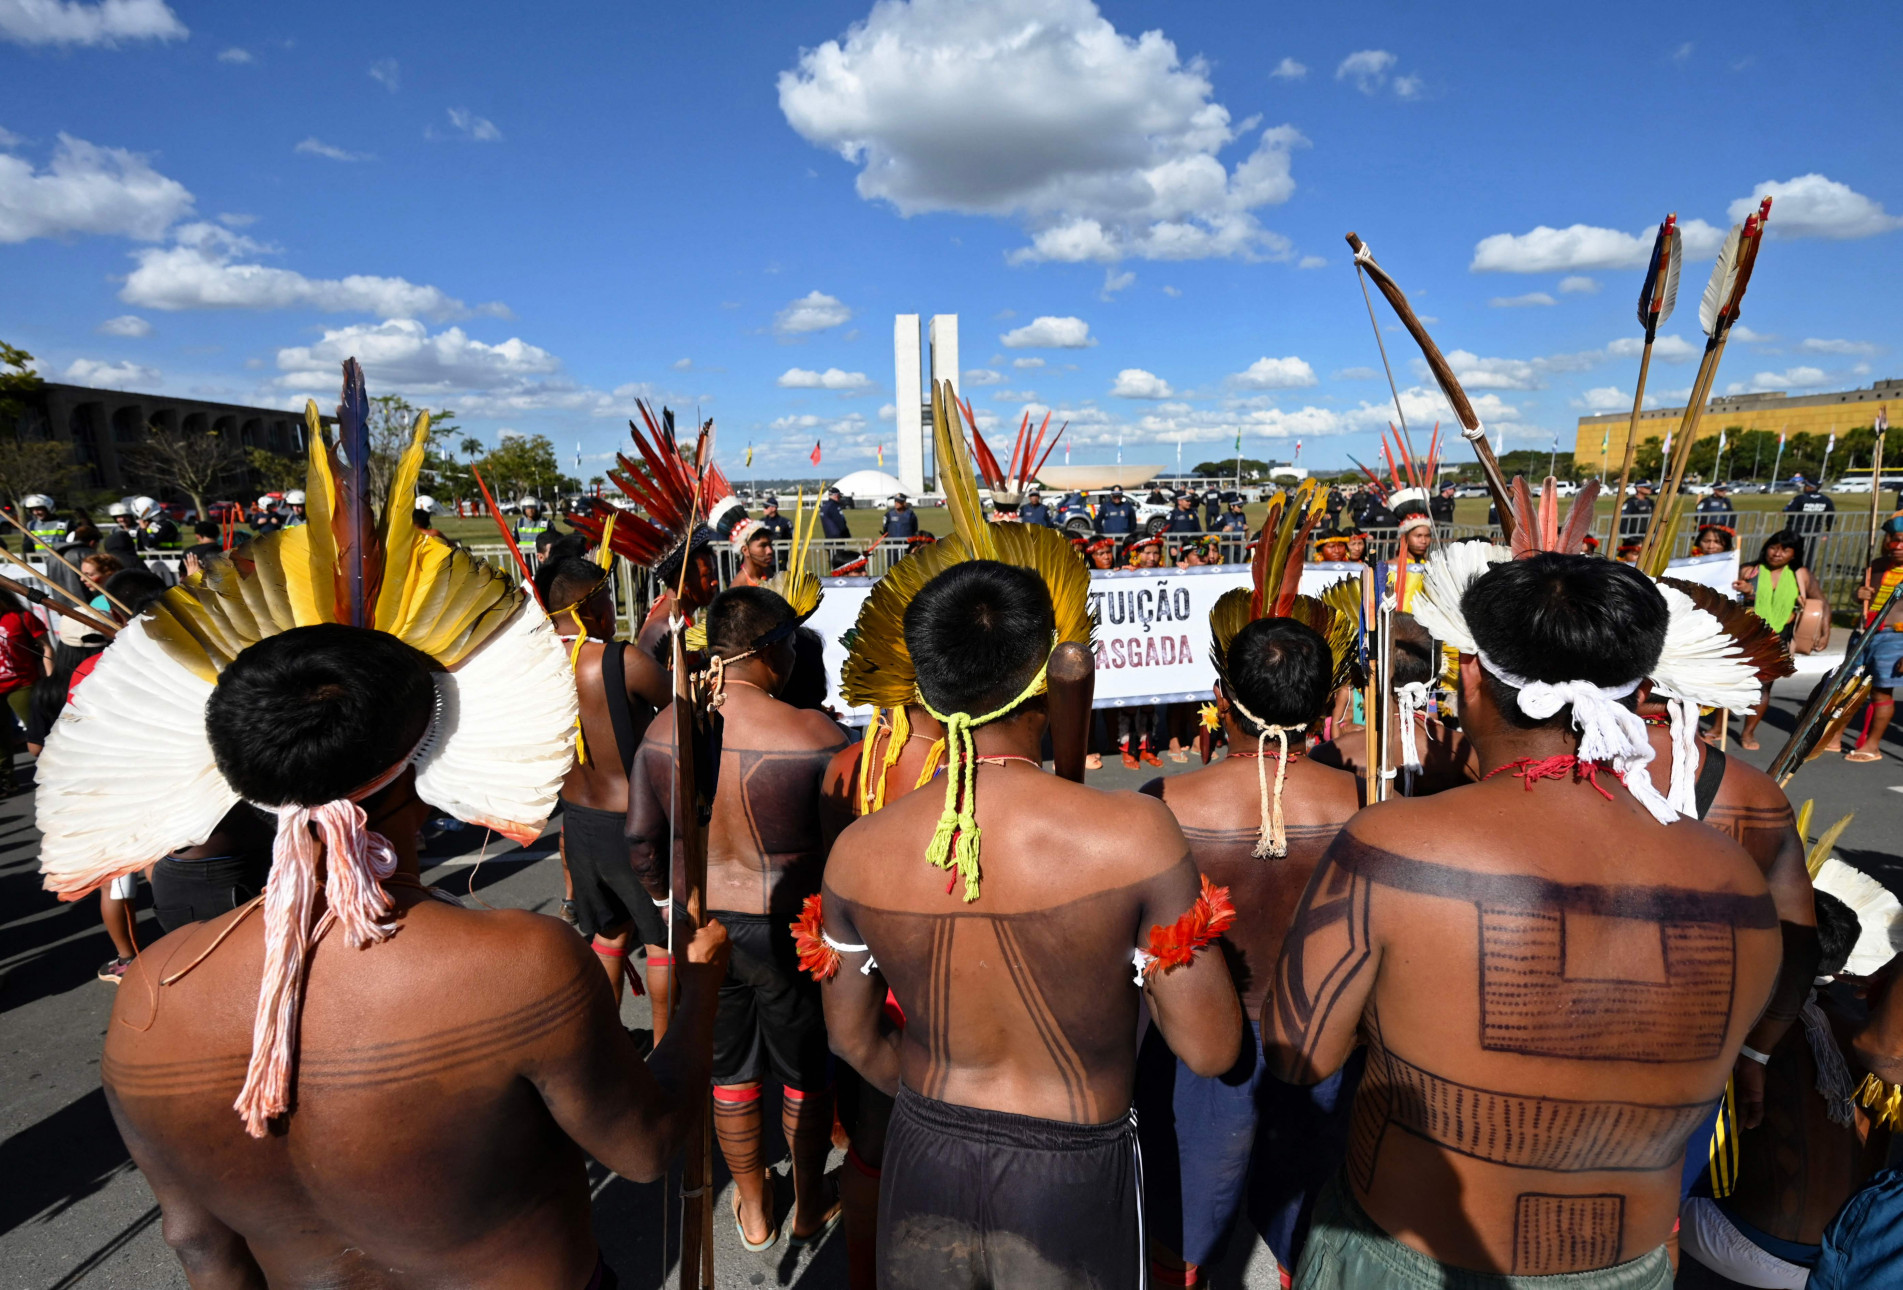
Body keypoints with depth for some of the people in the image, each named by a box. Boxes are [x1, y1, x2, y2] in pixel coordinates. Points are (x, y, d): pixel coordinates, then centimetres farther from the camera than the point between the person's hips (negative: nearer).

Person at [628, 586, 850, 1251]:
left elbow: (642, 841, 1)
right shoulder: (814, 736, -23)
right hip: (791, 930, -4)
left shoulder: (663, 730, -8)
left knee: (729, 1072, 24)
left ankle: (754, 1212, 44)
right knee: (806, 1074, 20)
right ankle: (810, 1209, 42)